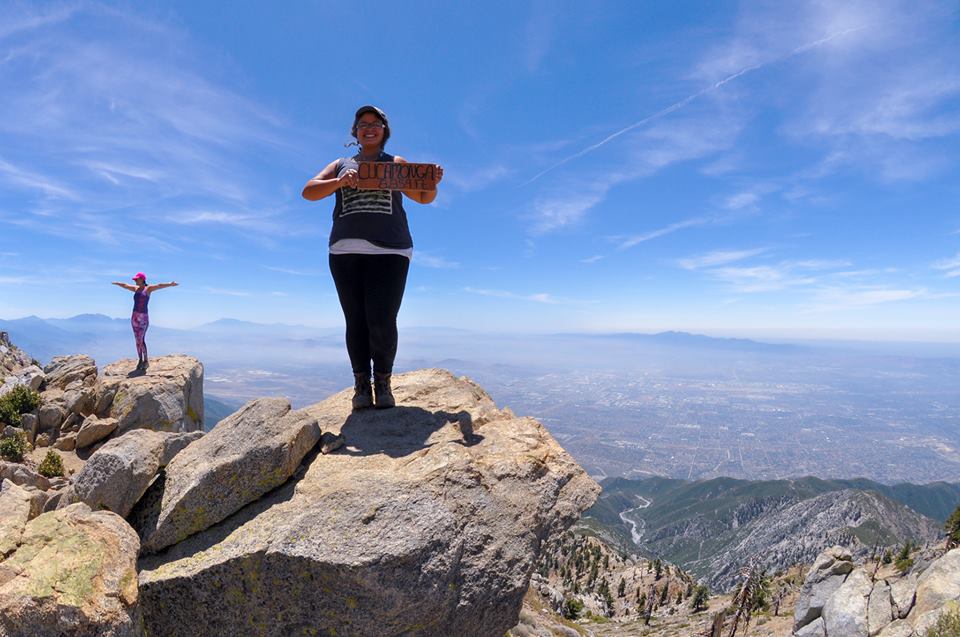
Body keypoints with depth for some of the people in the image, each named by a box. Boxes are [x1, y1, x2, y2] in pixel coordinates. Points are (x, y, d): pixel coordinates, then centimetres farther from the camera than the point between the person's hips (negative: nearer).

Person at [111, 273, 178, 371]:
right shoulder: (135, 288, 14)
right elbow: (125, 285, 32)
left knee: (141, 340, -11)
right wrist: (116, 283, 48)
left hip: (143, 317, -6)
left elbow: (159, 285, -21)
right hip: (134, 317, 6)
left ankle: (146, 360, -1)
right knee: (137, 340, 7)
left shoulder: (148, 289, -4)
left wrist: (170, 284, -36)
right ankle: (140, 360, 12)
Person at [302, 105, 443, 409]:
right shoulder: (341, 165, 22)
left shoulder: (396, 163, 20)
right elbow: (308, 191, 9)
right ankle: (361, 384, 8)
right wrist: (339, 182, -9)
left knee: (382, 320, -12)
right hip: (346, 251, 2)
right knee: (356, 320, -2)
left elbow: (424, 197, 21)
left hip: (389, 251, -2)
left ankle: (383, 381, 5)